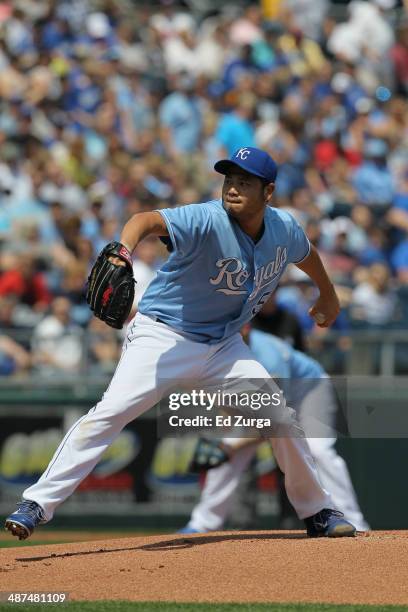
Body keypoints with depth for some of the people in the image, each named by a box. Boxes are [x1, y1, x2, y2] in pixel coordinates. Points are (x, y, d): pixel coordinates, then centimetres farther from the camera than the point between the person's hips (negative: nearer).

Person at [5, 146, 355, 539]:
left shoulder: (284, 230, -6)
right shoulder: (207, 222, -25)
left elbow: (306, 254, 19)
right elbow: (150, 220, -44)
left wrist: (328, 296, 36)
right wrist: (124, 250, -66)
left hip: (223, 343, 6)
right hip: (163, 335, -6)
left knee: (281, 419, 5)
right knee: (111, 412, -22)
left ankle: (316, 511, 26)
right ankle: (38, 503, -21)